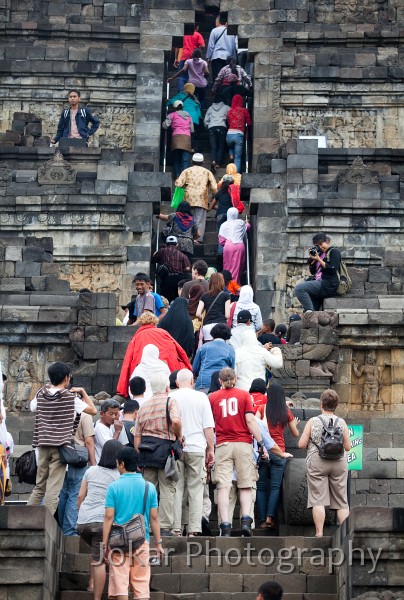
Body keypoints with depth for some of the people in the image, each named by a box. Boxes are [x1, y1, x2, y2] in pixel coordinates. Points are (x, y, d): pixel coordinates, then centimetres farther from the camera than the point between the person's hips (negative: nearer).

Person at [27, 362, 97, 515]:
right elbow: (93, 410, -2)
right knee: (54, 488, -5)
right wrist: (83, 392, 8)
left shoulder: (42, 394, 6)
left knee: (39, 486, 15)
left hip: (43, 446, 5)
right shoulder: (71, 397, -6)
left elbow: (32, 408, 27)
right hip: (61, 445, -5)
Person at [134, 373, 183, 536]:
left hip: (146, 450, 5)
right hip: (165, 448, -5)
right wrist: (179, 437, -6)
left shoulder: (144, 406, 15)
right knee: (167, 490, -1)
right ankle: (165, 527, -5)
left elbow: (137, 436, 12)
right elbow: (175, 421, -23)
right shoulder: (169, 401, -2)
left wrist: (140, 457, 15)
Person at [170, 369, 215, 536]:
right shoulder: (201, 397, 2)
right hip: (196, 448, 0)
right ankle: (194, 529, -2)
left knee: (176, 489, 4)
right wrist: (211, 449, 9)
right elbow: (208, 427, 1)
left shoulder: (170, 397, 2)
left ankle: (176, 528, 1)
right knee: (196, 490, 2)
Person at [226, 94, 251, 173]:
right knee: (238, 158, 1)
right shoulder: (244, 110, 3)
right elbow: (249, 123, 10)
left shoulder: (230, 111, 10)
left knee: (231, 147, 38)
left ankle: (231, 155, 11)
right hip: (239, 135, -3)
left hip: (229, 134, 3)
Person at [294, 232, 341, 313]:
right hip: (319, 282, 9)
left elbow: (332, 270, -12)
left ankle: (309, 310, -27)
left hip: (328, 285, -9)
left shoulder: (334, 252, 1)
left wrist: (318, 259, -10)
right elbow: (312, 271, 21)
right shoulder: (320, 254, 22)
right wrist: (312, 259, 7)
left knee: (299, 288, -23)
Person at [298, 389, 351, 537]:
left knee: (318, 499, -2)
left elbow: (301, 444, -3)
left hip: (317, 462, -2)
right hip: (339, 463, 2)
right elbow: (348, 447, 4)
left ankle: (319, 533, -10)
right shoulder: (341, 423, 2)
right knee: (342, 501, 7)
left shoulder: (313, 422, -2)